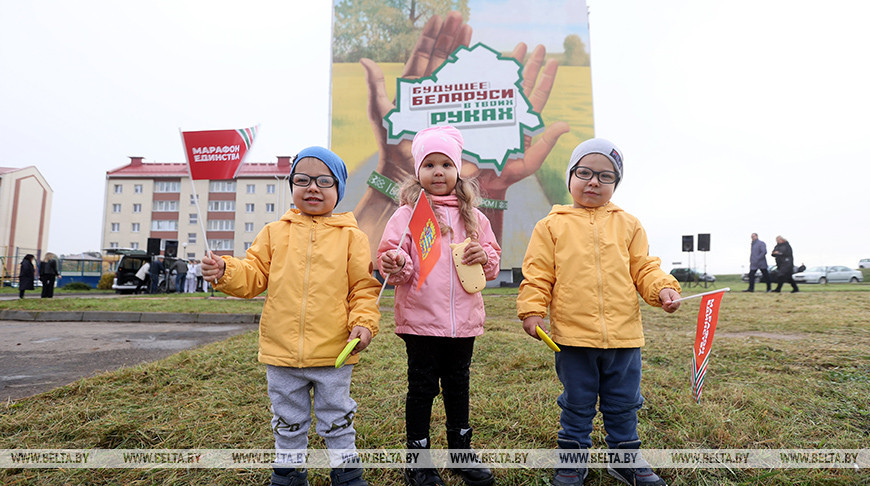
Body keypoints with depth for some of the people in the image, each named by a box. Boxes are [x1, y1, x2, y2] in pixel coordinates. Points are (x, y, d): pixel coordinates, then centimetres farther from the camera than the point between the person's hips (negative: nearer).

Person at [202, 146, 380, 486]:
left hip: (333, 353, -2)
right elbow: (254, 276, 5)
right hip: (281, 354, 2)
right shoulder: (275, 232, 4)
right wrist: (226, 273, -14)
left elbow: (364, 286, -3)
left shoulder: (351, 236, -2)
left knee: (337, 421, 15)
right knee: (288, 423, 21)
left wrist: (364, 322, -15)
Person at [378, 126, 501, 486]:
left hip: (464, 318, 4)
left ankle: (461, 451, 37)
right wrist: (395, 262, -29)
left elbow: (493, 260, 13)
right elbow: (390, 253, -7)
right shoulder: (408, 213, -4)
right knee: (422, 386, 8)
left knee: (458, 384, 18)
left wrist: (484, 256, -8)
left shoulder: (472, 216, 7)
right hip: (420, 318, -3)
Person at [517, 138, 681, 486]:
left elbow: (644, 268, 7)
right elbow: (538, 274, -2)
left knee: (623, 403, 18)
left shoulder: (628, 224, 8)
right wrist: (532, 310, -10)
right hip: (572, 335, -2)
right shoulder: (552, 225, 0)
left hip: (624, 334, 3)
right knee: (577, 404, 14)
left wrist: (662, 288, -11)